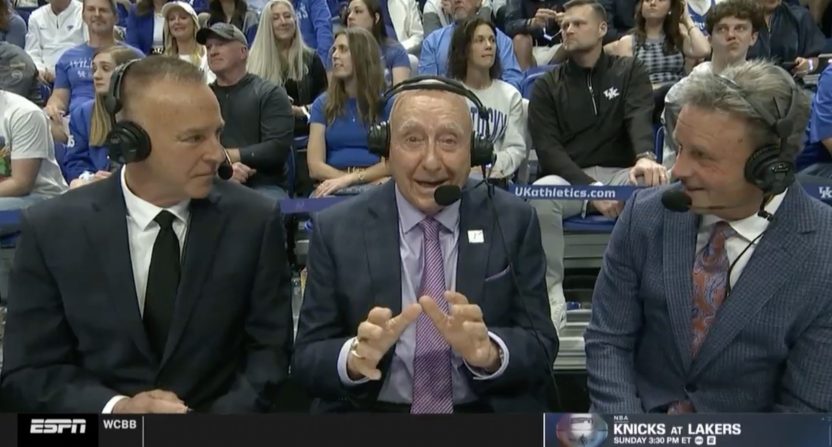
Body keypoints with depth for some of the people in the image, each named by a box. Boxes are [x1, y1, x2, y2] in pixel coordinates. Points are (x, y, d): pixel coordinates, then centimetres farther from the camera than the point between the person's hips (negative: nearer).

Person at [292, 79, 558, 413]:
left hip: (489, 410, 1)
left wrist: (489, 352, -22)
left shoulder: (514, 222, 0)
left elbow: (541, 348, -2)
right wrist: (355, 356, -23)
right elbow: (307, 360, -2)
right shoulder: (336, 230, -1)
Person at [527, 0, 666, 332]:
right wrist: (591, 187, -19)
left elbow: (640, 118, -10)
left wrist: (645, 156, -35)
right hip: (568, 178, 0)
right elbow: (548, 149, -2)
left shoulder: (629, 72, 10)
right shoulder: (547, 86, 10)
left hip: (620, 174, 0)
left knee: (662, 189, -33)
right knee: (538, 196, -35)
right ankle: (552, 292, -19)